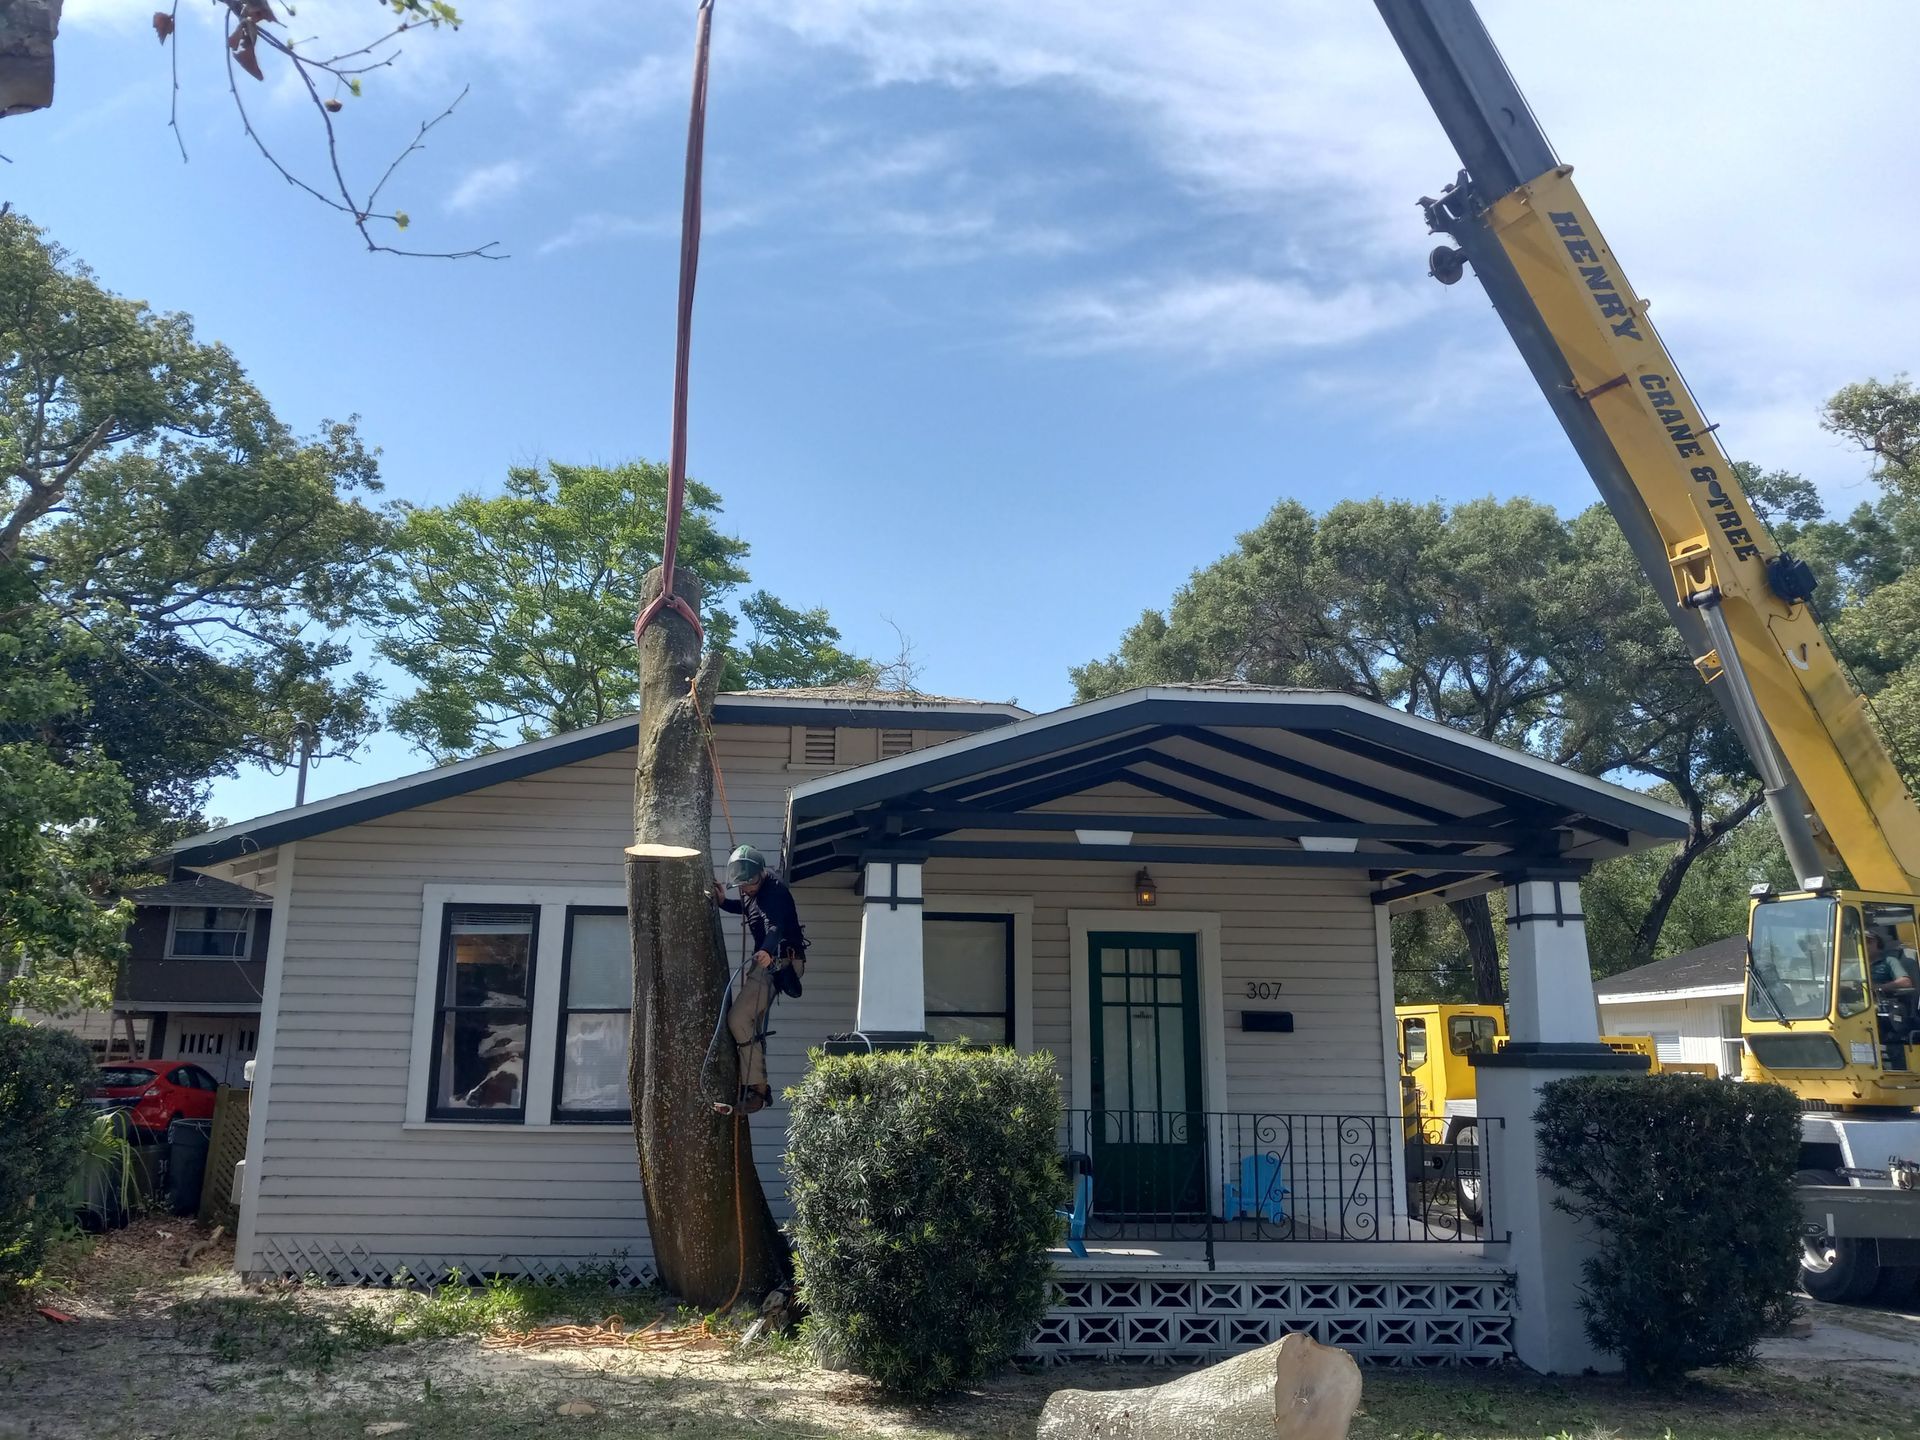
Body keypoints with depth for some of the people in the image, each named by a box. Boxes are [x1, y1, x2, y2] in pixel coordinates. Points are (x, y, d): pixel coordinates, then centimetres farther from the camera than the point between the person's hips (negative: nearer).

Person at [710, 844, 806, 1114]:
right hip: (766, 960, 10)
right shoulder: (753, 891, 9)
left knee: (738, 1019, -18)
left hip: (778, 962, -10)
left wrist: (767, 951, -58)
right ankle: (755, 1087, 21)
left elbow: (776, 925, -38)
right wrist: (722, 902, 13)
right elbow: (745, 908, 33)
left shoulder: (774, 890, -20)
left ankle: (758, 1089, -15)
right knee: (752, 1024, 13)